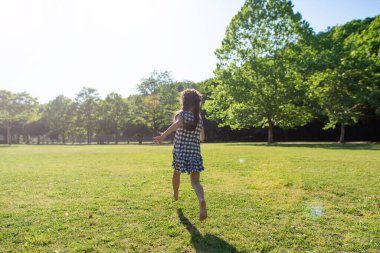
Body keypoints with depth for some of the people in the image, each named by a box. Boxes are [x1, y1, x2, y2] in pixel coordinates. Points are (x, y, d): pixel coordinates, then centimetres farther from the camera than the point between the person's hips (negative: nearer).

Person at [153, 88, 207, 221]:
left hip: (180, 152, -1)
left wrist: (164, 135, -43)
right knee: (195, 181, -5)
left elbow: (178, 123, -31)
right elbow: (202, 138, 20)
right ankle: (202, 200, -36)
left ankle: (175, 194, 51)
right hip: (195, 153, 2)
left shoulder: (181, 114, -5)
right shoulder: (199, 117, 9)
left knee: (176, 173, 27)